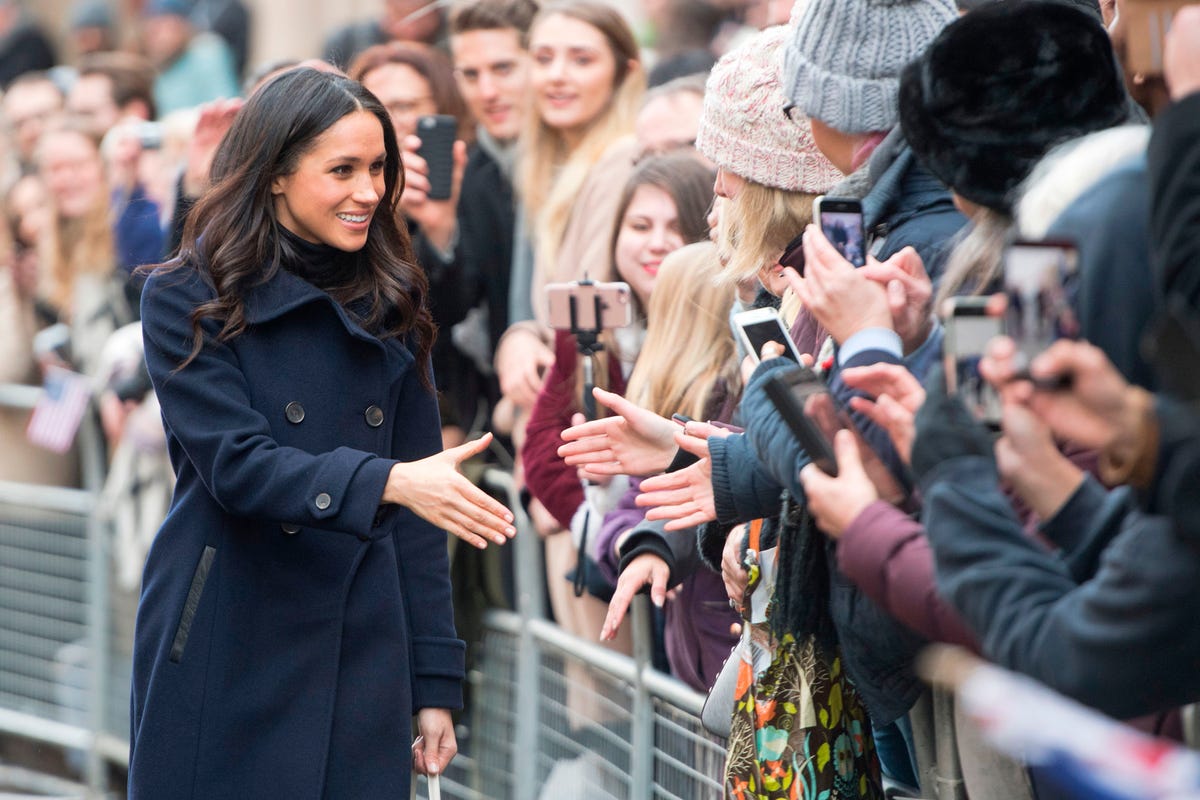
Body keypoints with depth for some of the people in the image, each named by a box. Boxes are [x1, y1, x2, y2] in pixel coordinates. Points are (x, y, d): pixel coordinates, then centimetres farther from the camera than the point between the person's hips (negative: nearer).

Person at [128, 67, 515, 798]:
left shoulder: (391, 306, 9)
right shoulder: (188, 300, -3)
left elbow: (417, 512, 8)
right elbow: (237, 465, -15)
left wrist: (435, 682, 4)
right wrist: (386, 482, -30)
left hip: (362, 662, 3)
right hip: (228, 662, -3)